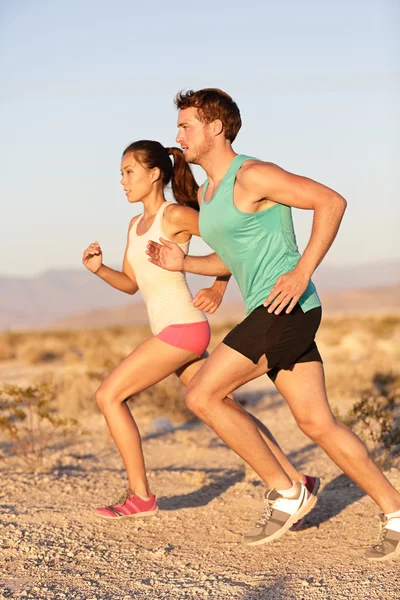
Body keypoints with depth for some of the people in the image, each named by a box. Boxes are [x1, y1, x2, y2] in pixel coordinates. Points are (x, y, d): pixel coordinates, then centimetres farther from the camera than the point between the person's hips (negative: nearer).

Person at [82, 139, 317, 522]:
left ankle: (140, 496, -2)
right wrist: (99, 268, 3)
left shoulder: (176, 215, -9)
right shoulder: (136, 224, 16)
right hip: (175, 332, 9)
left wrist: (218, 289, -11)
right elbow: (131, 283, 20)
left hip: (183, 328, -9)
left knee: (109, 395, -8)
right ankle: (295, 480, 17)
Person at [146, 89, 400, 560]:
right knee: (318, 424, 7)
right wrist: (182, 263, 12)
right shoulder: (206, 194, 18)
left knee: (201, 395, -10)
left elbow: (331, 201, -14)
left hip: (287, 308, -9)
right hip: (271, 315, 9)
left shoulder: (252, 175, -11)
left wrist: (303, 271, -20)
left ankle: (284, 490, -1)